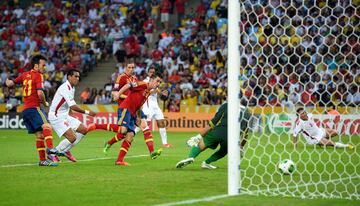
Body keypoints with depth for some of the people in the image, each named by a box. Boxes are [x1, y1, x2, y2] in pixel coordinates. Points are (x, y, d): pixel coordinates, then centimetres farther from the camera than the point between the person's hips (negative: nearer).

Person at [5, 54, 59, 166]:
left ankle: (42, 160, 6)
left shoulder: (25, 75, 17)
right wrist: (45, 103, 1)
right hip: (34, 108, -8)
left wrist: (7, 81, 46)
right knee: (47, 127, -27)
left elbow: (10, 84, 24)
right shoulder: (38, 76, -5)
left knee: (39, 134, 8)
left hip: (25, 110, 8)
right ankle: (50, 148, -50)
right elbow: (40, 93, -16)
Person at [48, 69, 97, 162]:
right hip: (56, 116, -10)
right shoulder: (65, 88, -21)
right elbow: (73, 106, -27)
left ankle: (65, 150, 16)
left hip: (65, 115, 10)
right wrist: (87, 112, -23)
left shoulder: (72, 88, 11)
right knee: (72, 137, -19)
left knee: (84, 130, 7)